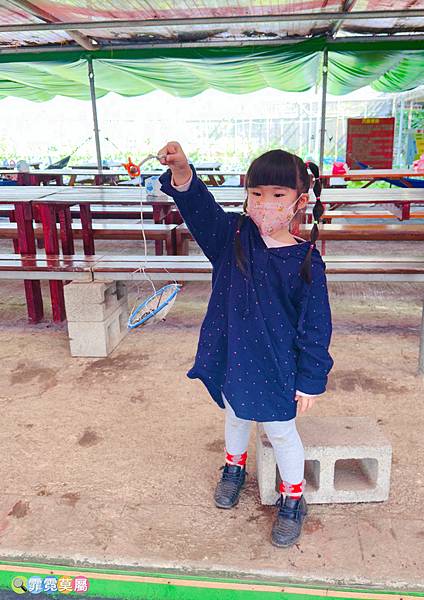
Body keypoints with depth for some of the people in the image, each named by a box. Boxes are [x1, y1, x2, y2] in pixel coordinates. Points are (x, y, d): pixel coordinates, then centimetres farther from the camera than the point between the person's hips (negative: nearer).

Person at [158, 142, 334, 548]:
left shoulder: (306, 261, -18)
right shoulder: (233, 236, -10)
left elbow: (315, 326, -12)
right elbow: (200, 208, -25)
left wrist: (311, 380, -9)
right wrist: (182, 173, -45)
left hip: (276, 366, -3)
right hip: (232, 355, 3)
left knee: (281, 432, 15)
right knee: (236, 417, 27)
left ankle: (292, 500, 41)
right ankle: (234, 469, 57)